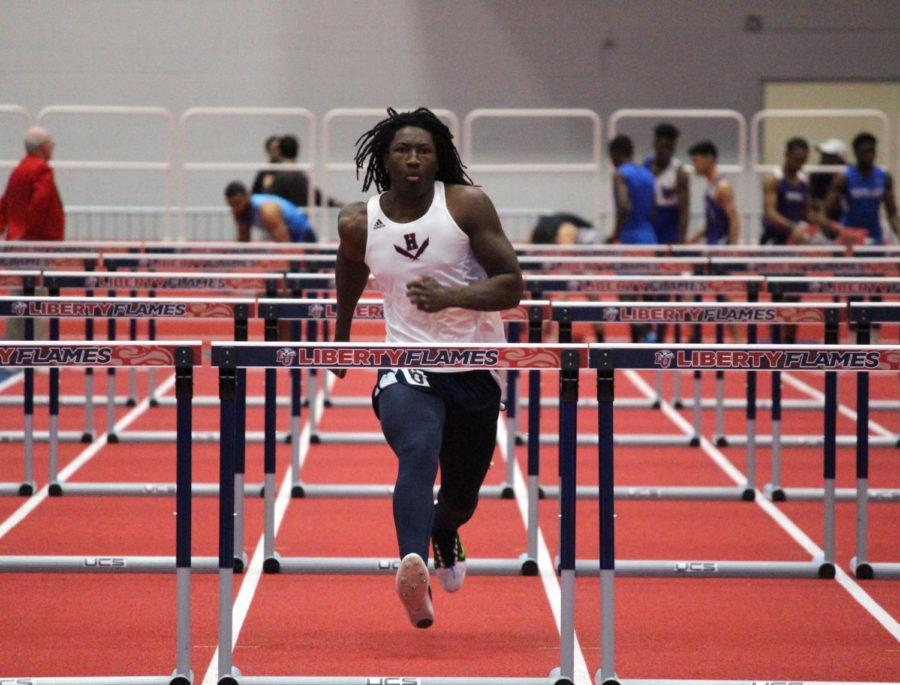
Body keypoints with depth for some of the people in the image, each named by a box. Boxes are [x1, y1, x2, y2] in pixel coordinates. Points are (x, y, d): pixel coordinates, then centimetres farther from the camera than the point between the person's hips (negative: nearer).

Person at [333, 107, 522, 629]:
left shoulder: (467, 204, -9)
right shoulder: (359, 223, -2)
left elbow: (512, 286, -12)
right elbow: (351, 278, 21)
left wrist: (449, 297, -28)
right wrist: (341, 339, 35)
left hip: (475, 368, 1)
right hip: (406, 365, -1)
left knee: (463, 492, 15)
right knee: (418, 453, -31)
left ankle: (445, 538, 53)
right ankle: (414, 566, -54)